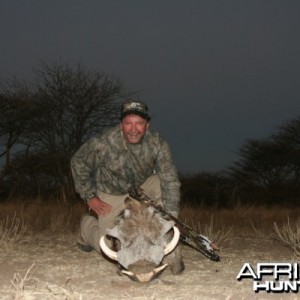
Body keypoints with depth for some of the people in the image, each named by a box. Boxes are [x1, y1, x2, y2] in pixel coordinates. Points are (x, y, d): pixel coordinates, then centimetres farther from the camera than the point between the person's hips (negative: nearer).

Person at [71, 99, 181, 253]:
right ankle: (87, 225, 23)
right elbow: (78, 162, -14)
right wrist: (89, 197, -11)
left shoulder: (158, 144, -27)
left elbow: (170, 181, -26)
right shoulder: (103, 144, -32)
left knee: (164, 187, -28)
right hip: (112, 194, -2)